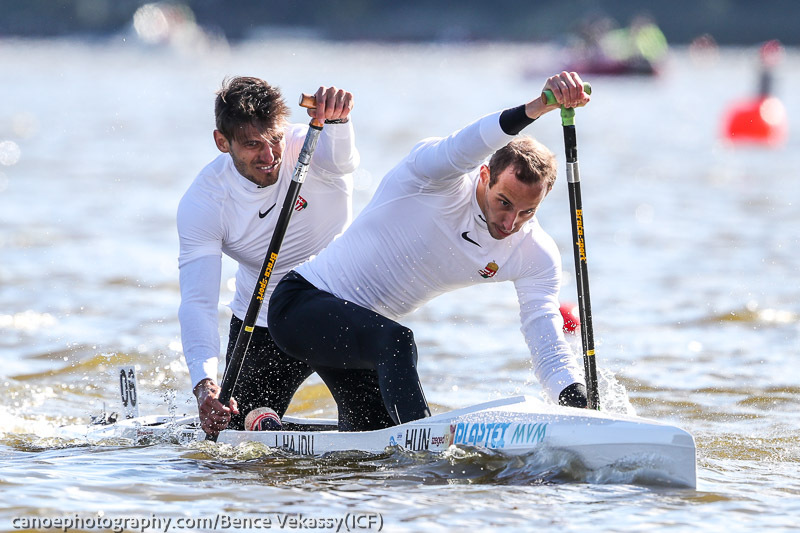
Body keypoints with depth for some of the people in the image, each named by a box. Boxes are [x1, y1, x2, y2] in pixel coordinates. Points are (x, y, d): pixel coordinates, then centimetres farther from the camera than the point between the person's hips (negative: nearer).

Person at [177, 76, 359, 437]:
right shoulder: (201, 204, -19)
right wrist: (204, 384, -42)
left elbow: (340, 160, -46)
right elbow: (198, 302, -26)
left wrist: (336, 118, -70)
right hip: (261, 323, 1)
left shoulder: (307, 149, -21)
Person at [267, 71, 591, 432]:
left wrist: (577, 404, -37)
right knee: (396, 343, -35)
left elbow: (547, 343, -17)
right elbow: (468, 145, -49)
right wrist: (539, 105, -66)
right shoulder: (443, 179, -25)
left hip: (363, 330, 8)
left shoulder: (536, 256, -10)